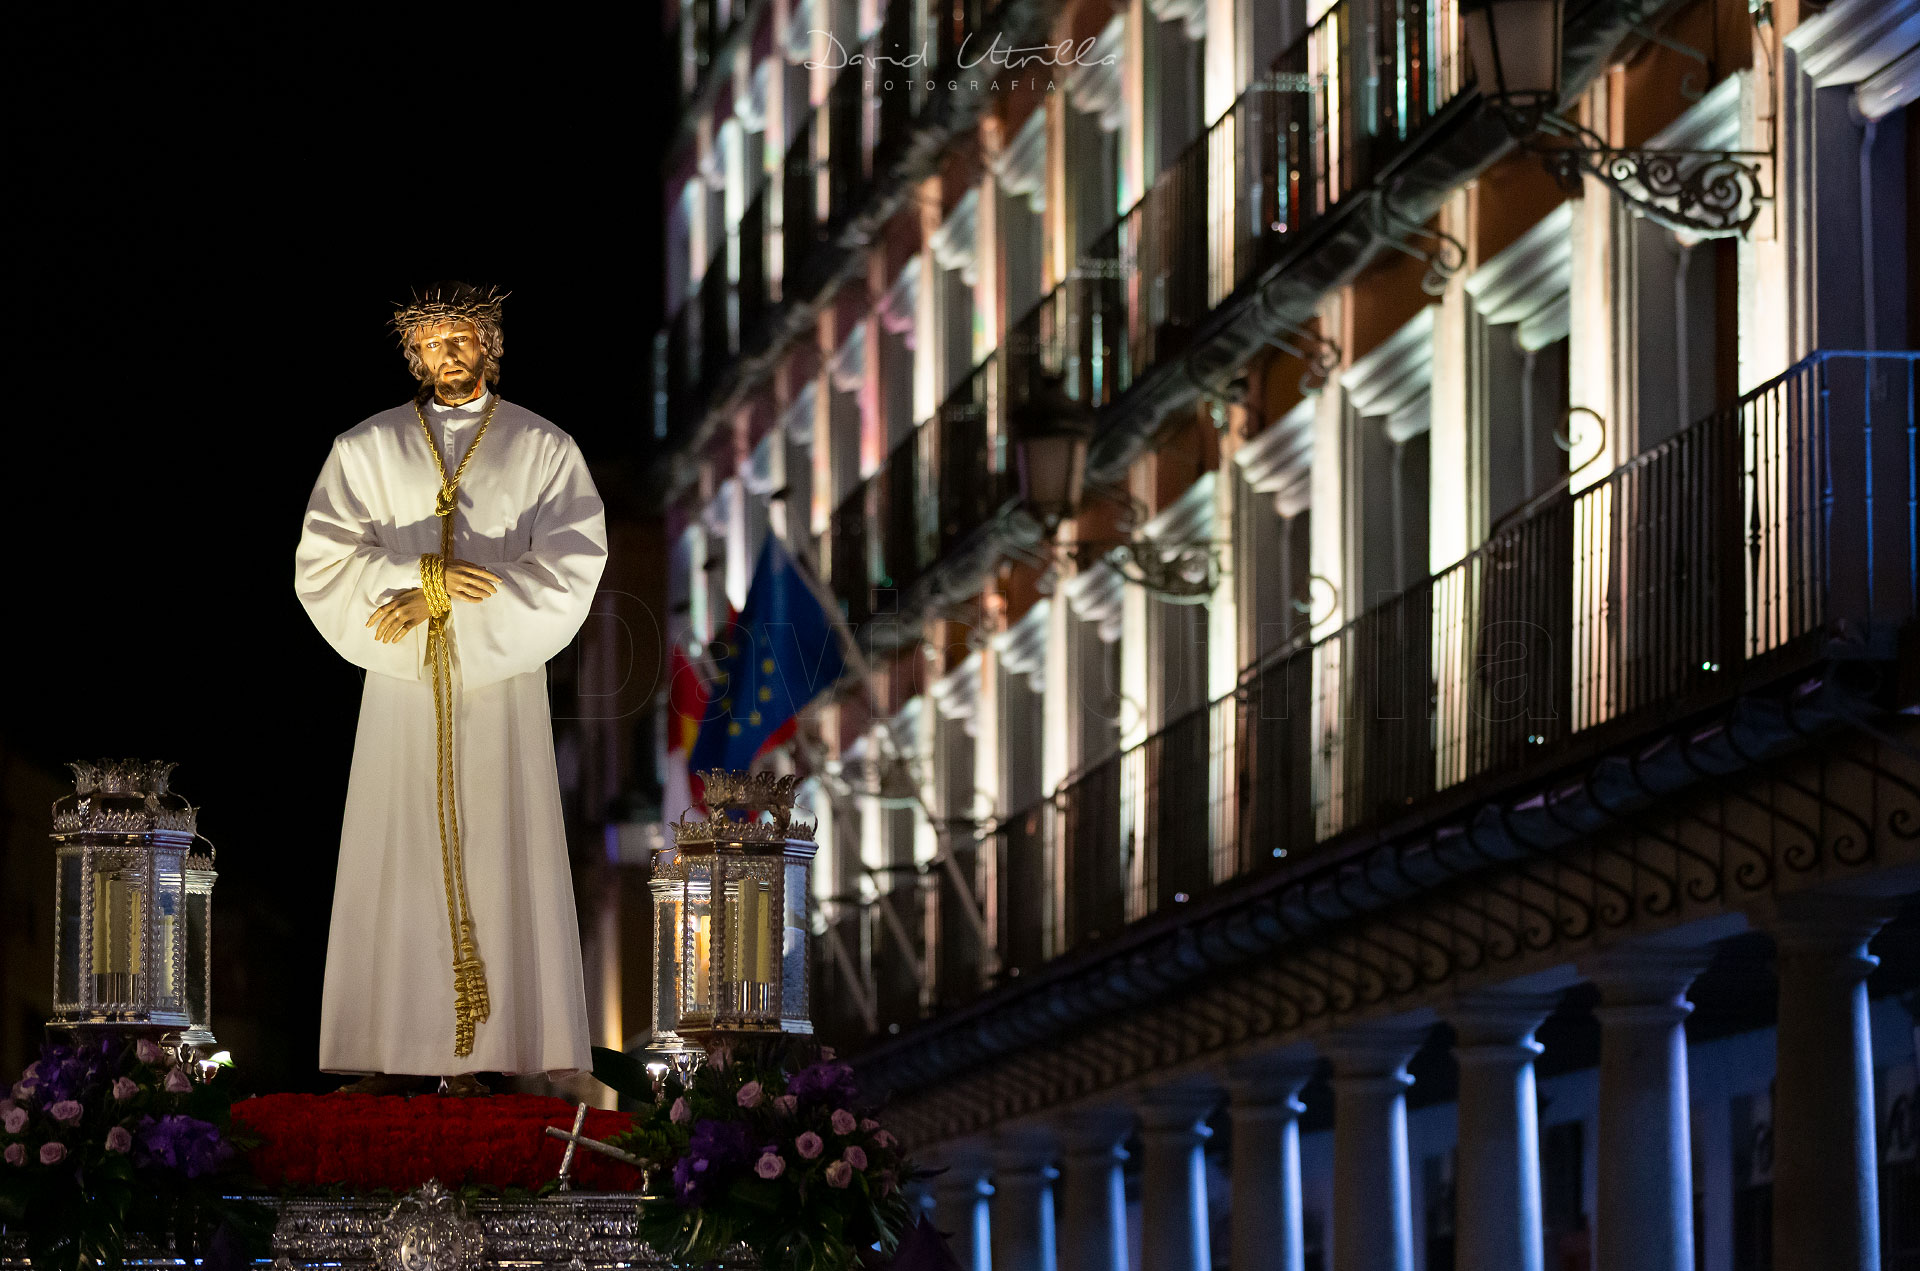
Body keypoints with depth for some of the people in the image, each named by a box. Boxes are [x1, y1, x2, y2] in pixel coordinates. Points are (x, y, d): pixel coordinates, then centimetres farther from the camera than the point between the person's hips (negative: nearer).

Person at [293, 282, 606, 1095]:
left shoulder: (544, 450, 6)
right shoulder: (365, 449, 9)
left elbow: (569, 569, -6)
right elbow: (322, 564, 1)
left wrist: (438, 598, -12)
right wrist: (427, 577, -14)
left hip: (502, 685, -1)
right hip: (403, 685, 1)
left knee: (492, 858, -6)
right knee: (397, 862, -4)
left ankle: (479, 1055, -7)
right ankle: (394, 1055, -4)